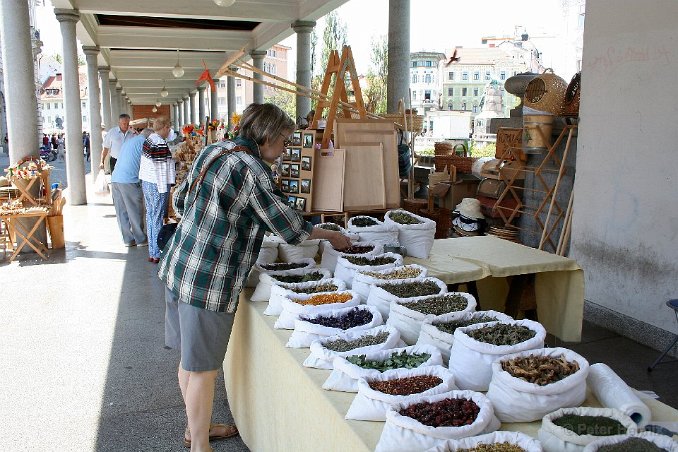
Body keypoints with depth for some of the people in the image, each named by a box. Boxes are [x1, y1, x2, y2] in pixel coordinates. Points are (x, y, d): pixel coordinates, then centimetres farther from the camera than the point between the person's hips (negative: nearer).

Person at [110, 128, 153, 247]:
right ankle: (141, 239, 10)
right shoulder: (144, 141, -1)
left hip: (115, 179, 8)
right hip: (129, 180, -8)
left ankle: (128, 239, 17)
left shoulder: (129, 141, 25)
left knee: (121, 211, 11)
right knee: (135, 211, 2)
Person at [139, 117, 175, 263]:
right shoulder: (160, 144, -18)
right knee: (158, 218, -2)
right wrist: (164, 189, -16)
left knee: (150, 215, 14)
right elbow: (161, 168, -19)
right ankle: (157, 254, 6)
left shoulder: (148, 140, 10)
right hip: (157, 185, -9)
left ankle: (152, 252, 21)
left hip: (146, 182, 9)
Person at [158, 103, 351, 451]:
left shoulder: (214, 150, 8)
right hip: (209, 280, -9)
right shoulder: (253, 170, -17)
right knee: (203, 368, 5)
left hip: (179, 265, 9)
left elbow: (180, 200, 17)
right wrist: (331, 236, 3)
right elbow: (290, 227, -12)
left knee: (190, 357, 21)